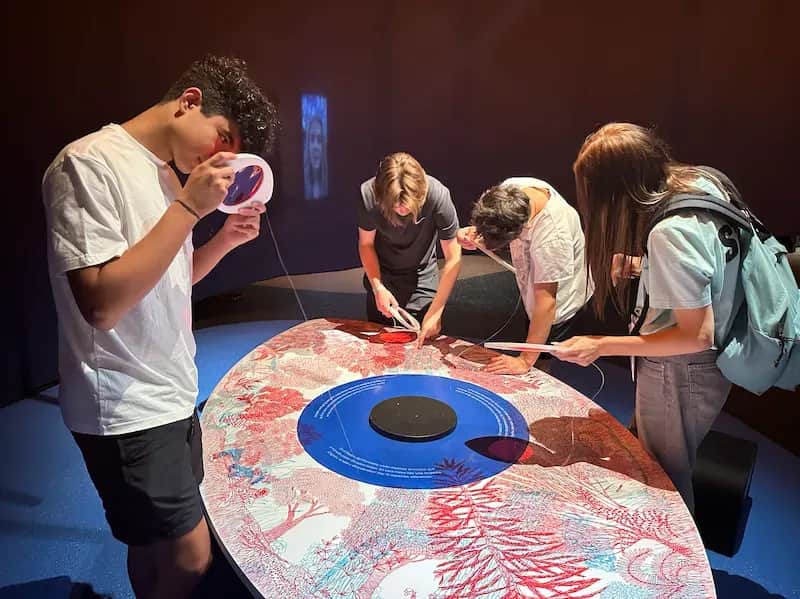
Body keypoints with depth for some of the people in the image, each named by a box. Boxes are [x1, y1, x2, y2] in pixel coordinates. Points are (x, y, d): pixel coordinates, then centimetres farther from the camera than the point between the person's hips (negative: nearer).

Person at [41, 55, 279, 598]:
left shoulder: (166, 171, 9)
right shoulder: (89, 164, -17)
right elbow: (103, 304, -25)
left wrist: (225, 240, 0)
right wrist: (189, 206, -24)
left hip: (171, 392, 8)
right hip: (126, 409, -8)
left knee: (159, 544, 20)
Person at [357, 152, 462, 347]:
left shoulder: (438, 195, -31)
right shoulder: (368, 193, -27)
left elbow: (453, 258, -24)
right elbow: (366, 244, -10)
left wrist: (435, 312, -28)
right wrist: (378, 287, -22)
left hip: (422, 277, -1)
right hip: (382, 275, 1)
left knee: (423, 344, 2)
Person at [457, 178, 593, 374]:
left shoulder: (552, 236, -40)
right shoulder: (510, 190, -20)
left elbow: (546, 301, -33)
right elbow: (495, 225, 4)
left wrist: (525, 361, -28)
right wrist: (474, 231, -18)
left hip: (561, 313, -7)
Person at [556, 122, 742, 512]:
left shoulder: (669, 232, -32)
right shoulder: (703, 181, -5)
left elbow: (697, 335, -27)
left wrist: (603, 346, -23)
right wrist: (639, 266, -2)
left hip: (678, 373, -9)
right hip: (709, 364, 9)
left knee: (664, 481, 16)